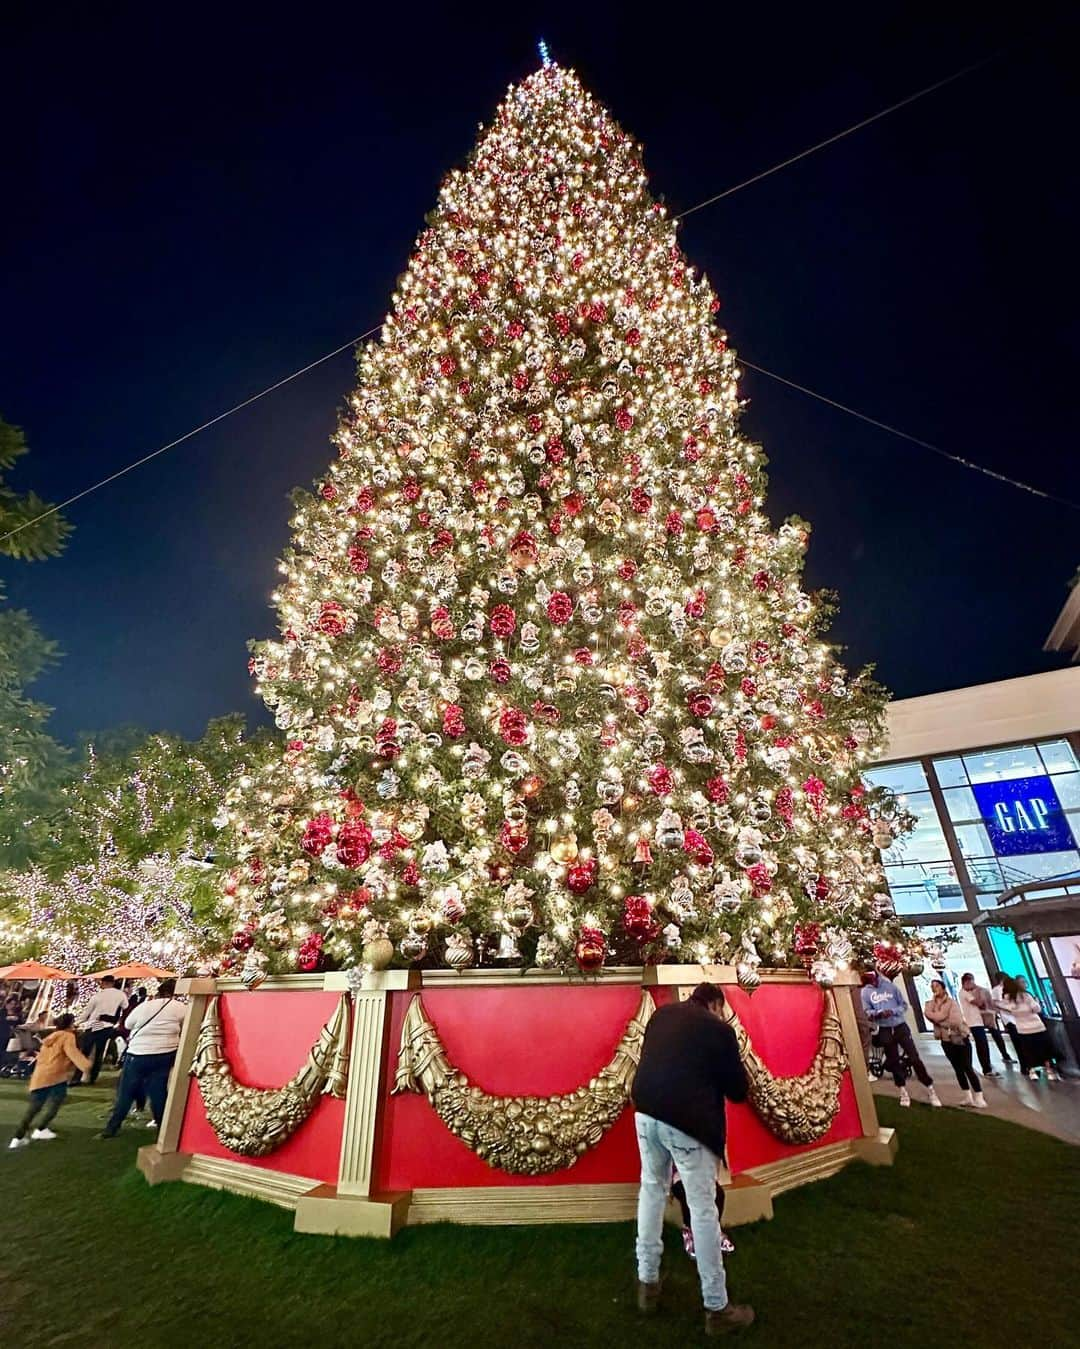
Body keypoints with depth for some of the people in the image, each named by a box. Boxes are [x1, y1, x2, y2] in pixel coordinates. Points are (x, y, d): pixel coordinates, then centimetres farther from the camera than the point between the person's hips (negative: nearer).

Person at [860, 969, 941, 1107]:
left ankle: (930, 1089, 15)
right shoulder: (865, 992, -4)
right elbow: (866, 1012, -4)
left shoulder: (890, 986, -4)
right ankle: (903, 1090, 26)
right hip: (884, 1030, 1)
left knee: (914, 1058, 0)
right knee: (893, 1061, 10)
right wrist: (878, 1014, -24)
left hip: (900, 1026, -1)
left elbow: (904, 1004, -1)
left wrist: (893, 1011, -18)